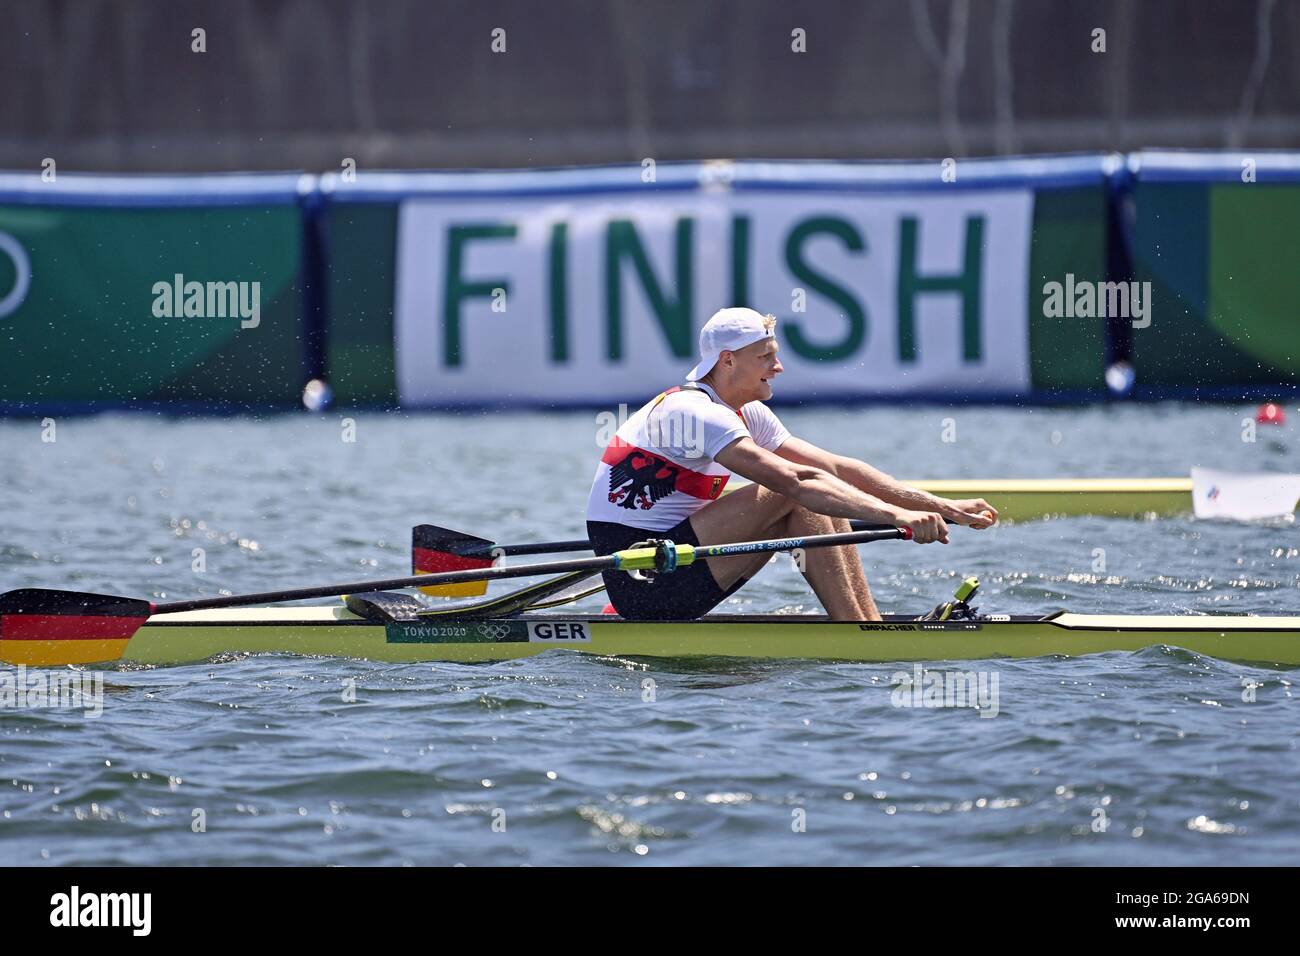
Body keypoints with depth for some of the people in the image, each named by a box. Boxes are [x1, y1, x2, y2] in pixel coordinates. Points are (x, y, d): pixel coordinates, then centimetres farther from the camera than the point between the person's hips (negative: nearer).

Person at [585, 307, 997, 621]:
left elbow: (837, 467, 9)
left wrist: (944, 508, 1)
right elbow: (795, 480, -30)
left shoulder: (745, 415, 12)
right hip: (643, 583, -10)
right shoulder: (694, 412, -18)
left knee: (829, 498, 2)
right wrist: (896, 516, -36)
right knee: (800, 496, -19)